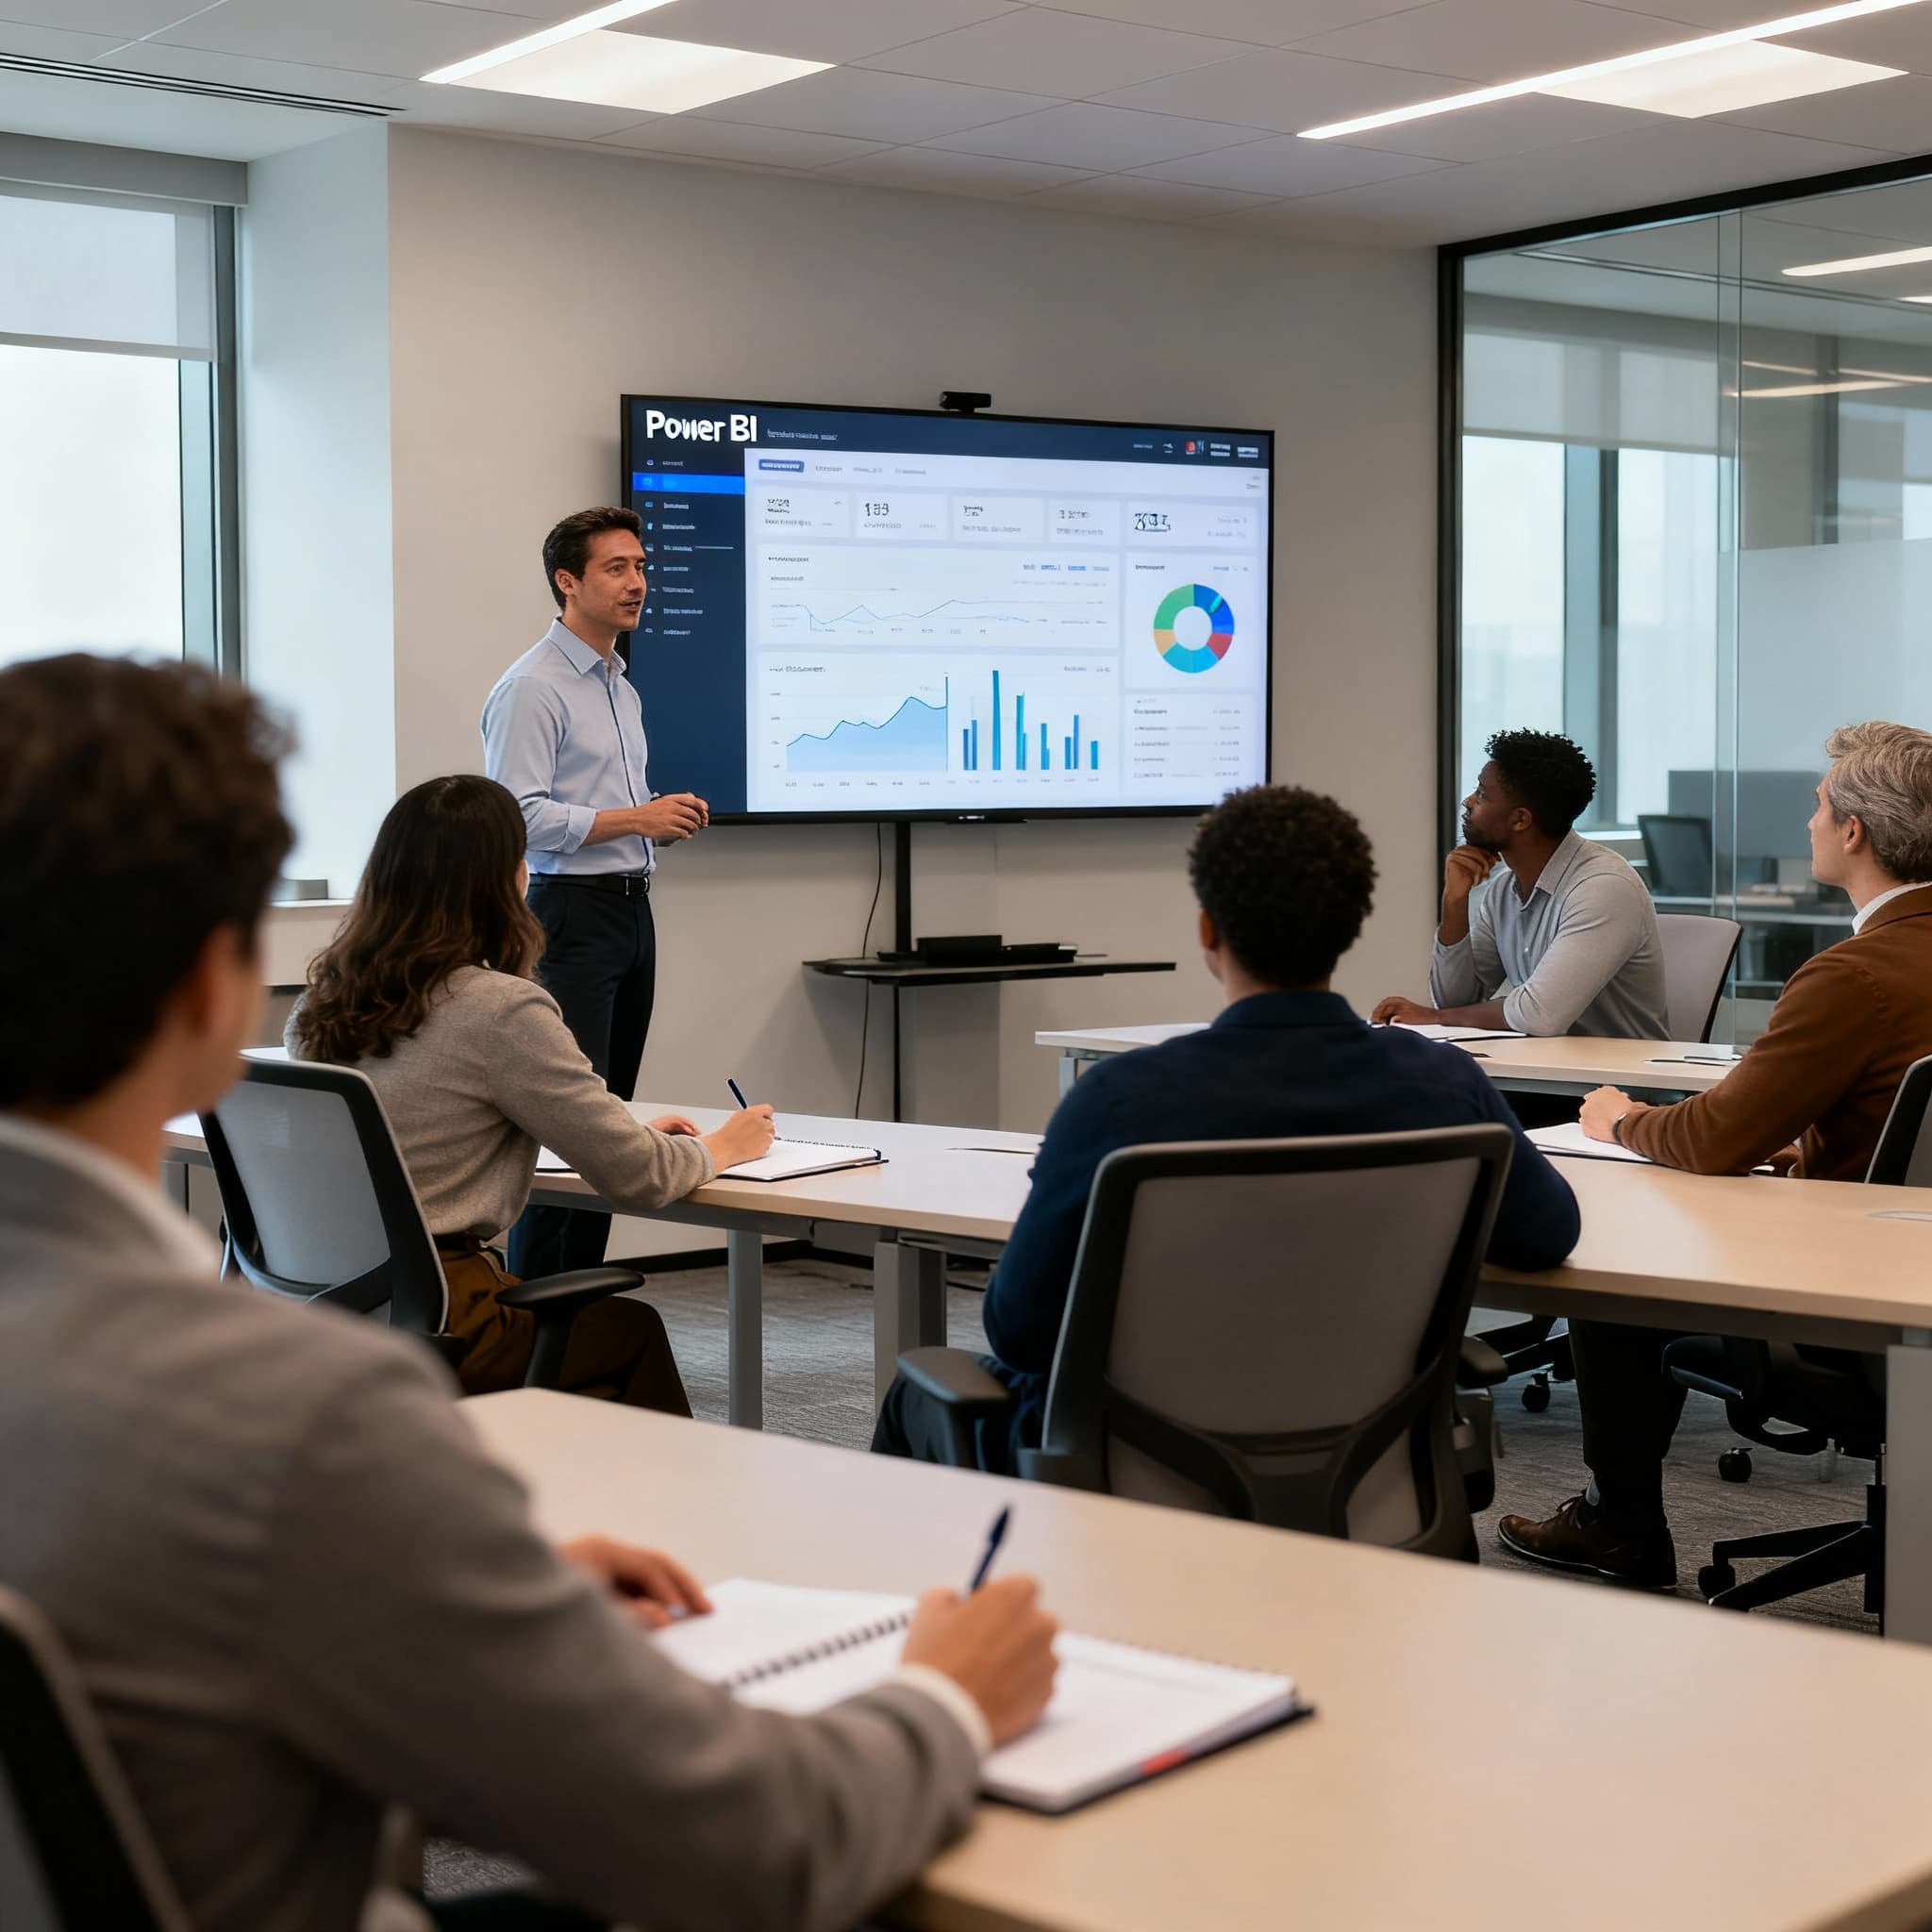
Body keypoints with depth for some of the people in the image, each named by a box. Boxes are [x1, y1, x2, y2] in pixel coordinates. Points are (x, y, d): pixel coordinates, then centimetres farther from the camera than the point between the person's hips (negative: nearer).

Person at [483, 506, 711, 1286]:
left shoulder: (622, 688, 20)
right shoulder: (532, 688, -10)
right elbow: (520, 814, -18)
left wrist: (670, 817, 8)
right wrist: (634, 819, -18)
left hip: (632, 908, 9)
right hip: (573, 910, -9)